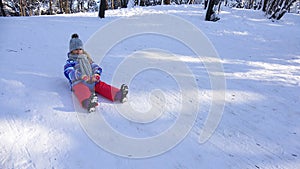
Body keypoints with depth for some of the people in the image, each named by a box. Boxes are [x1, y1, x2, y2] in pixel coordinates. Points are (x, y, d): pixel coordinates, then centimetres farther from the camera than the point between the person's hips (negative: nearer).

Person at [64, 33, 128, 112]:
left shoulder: (87, 59, 34)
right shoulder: (69, 62, 21)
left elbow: (97, 68, 18)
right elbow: (70, 73, -1)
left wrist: (96, 74, -8)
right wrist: (81, 76, -25)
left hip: (93, 82, 4)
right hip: (78, 82, -3)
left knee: (102, 86, -27)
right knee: (83, 92, -37)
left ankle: (119, 95, -53)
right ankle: (89, 103, -70)